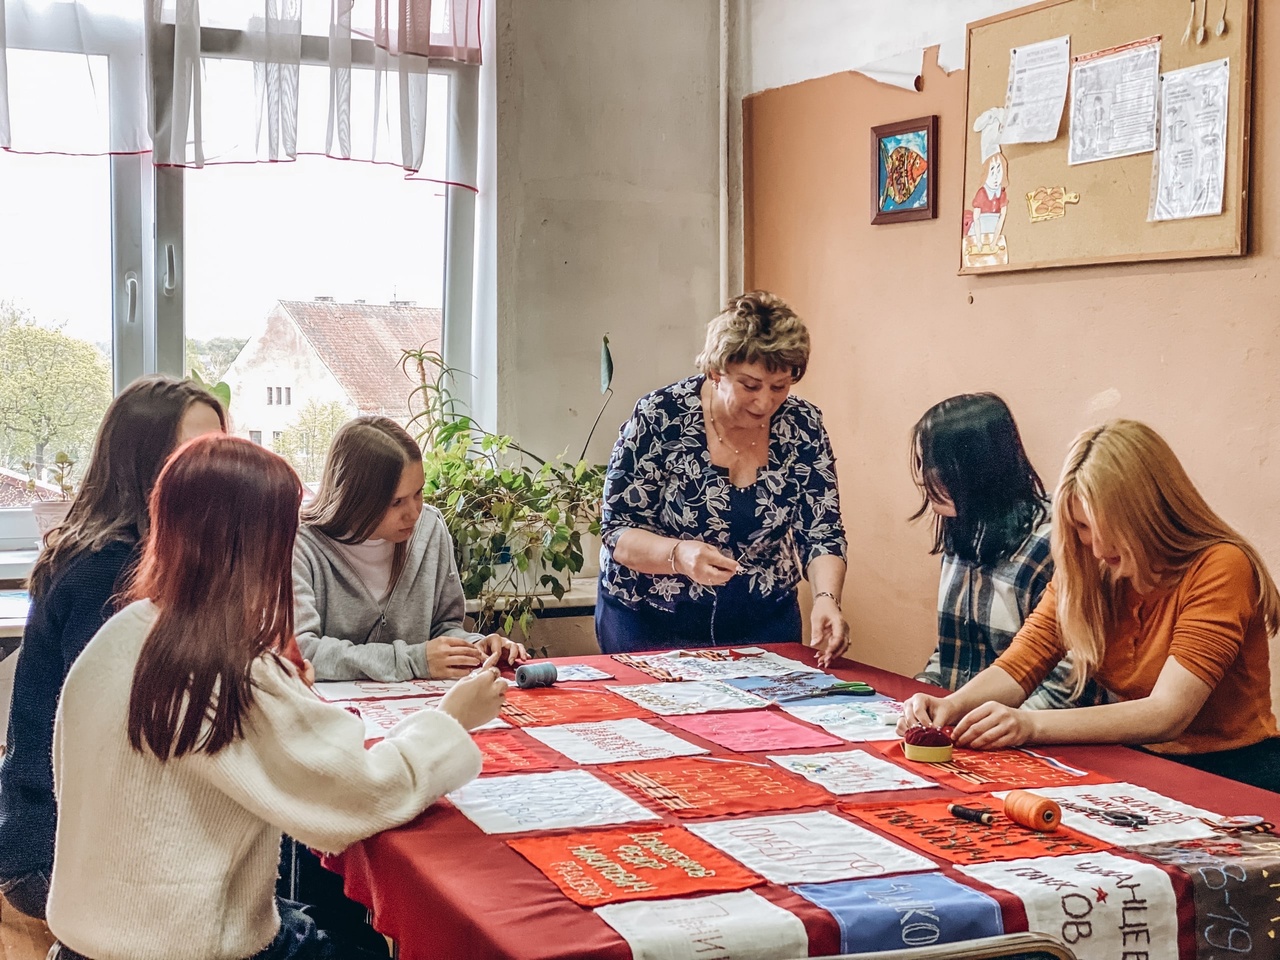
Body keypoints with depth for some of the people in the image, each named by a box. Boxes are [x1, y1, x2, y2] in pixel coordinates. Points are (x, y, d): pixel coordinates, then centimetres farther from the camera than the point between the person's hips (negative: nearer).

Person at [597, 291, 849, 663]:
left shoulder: (803, 426, -8)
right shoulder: (659, 418, -17)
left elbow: (821, 536, -6)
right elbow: (617, 532, -15)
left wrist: (826, 599, -27)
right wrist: (679, 554, -34)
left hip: (764, 625, 3)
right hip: (651, 626, -3)